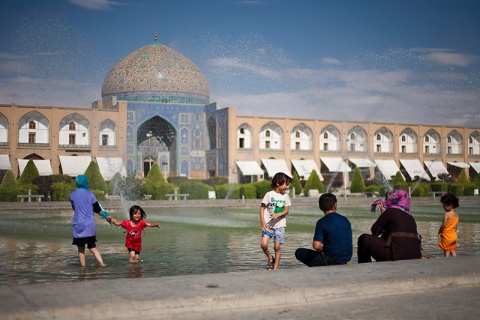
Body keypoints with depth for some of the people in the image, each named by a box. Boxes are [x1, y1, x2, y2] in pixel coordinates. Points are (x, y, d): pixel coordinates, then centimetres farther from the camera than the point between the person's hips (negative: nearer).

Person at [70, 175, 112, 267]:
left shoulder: (72, 195, 1)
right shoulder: (90, 194, 0)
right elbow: (97, 209, 6)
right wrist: (105, 215, 21)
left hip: (79, 225, -1)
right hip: (90, 225, 1)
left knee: (81, 249, 8)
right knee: (92, 246, 10)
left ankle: (83, 266, 6)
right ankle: (101, 263, -4)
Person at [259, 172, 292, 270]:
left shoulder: (285, 196, 4)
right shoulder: (269, 194, -4)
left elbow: (286, 211, 1)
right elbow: (262, 208, -2)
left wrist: (277, 215, -19)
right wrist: (262, 222, -11)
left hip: (279, 225, 1)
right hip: (268, 224, -1)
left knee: (277, 247, -2)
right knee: (263, 244, -14)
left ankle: (276, 267, 12)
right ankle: (270, 259, 12)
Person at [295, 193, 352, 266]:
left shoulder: (322, 222, -13)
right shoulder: (345, 220, 7)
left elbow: (316, 246, -21)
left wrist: (323, 249, 3)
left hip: (332, 260, -7)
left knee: (299, 252, 5)